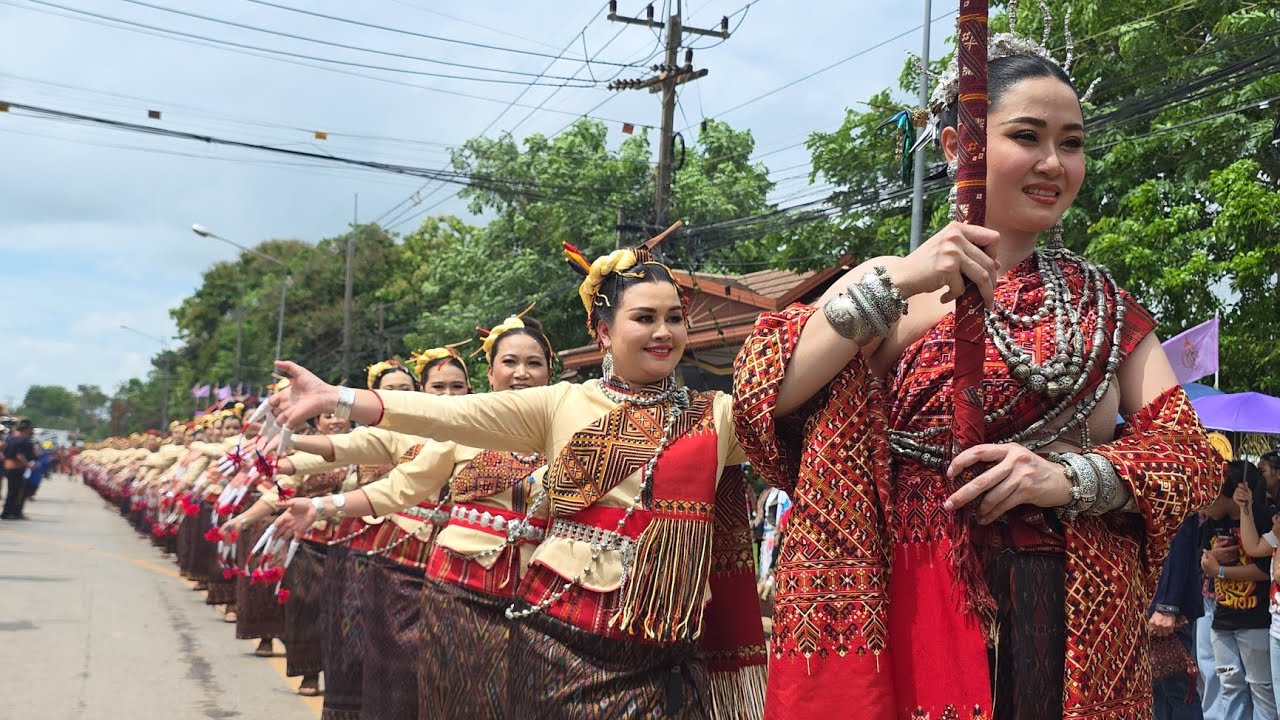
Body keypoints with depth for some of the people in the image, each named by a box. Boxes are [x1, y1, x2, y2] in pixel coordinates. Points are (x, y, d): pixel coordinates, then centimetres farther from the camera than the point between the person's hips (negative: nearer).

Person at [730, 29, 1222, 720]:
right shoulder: (894, 284, 0)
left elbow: (1187, 450, 2)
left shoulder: (1104, 304, 11)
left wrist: (1070, 477, -16)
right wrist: (895, 283, -20)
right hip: (922, 608, -3)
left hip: (1080, 628, 4)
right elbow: (763, 395, -13)